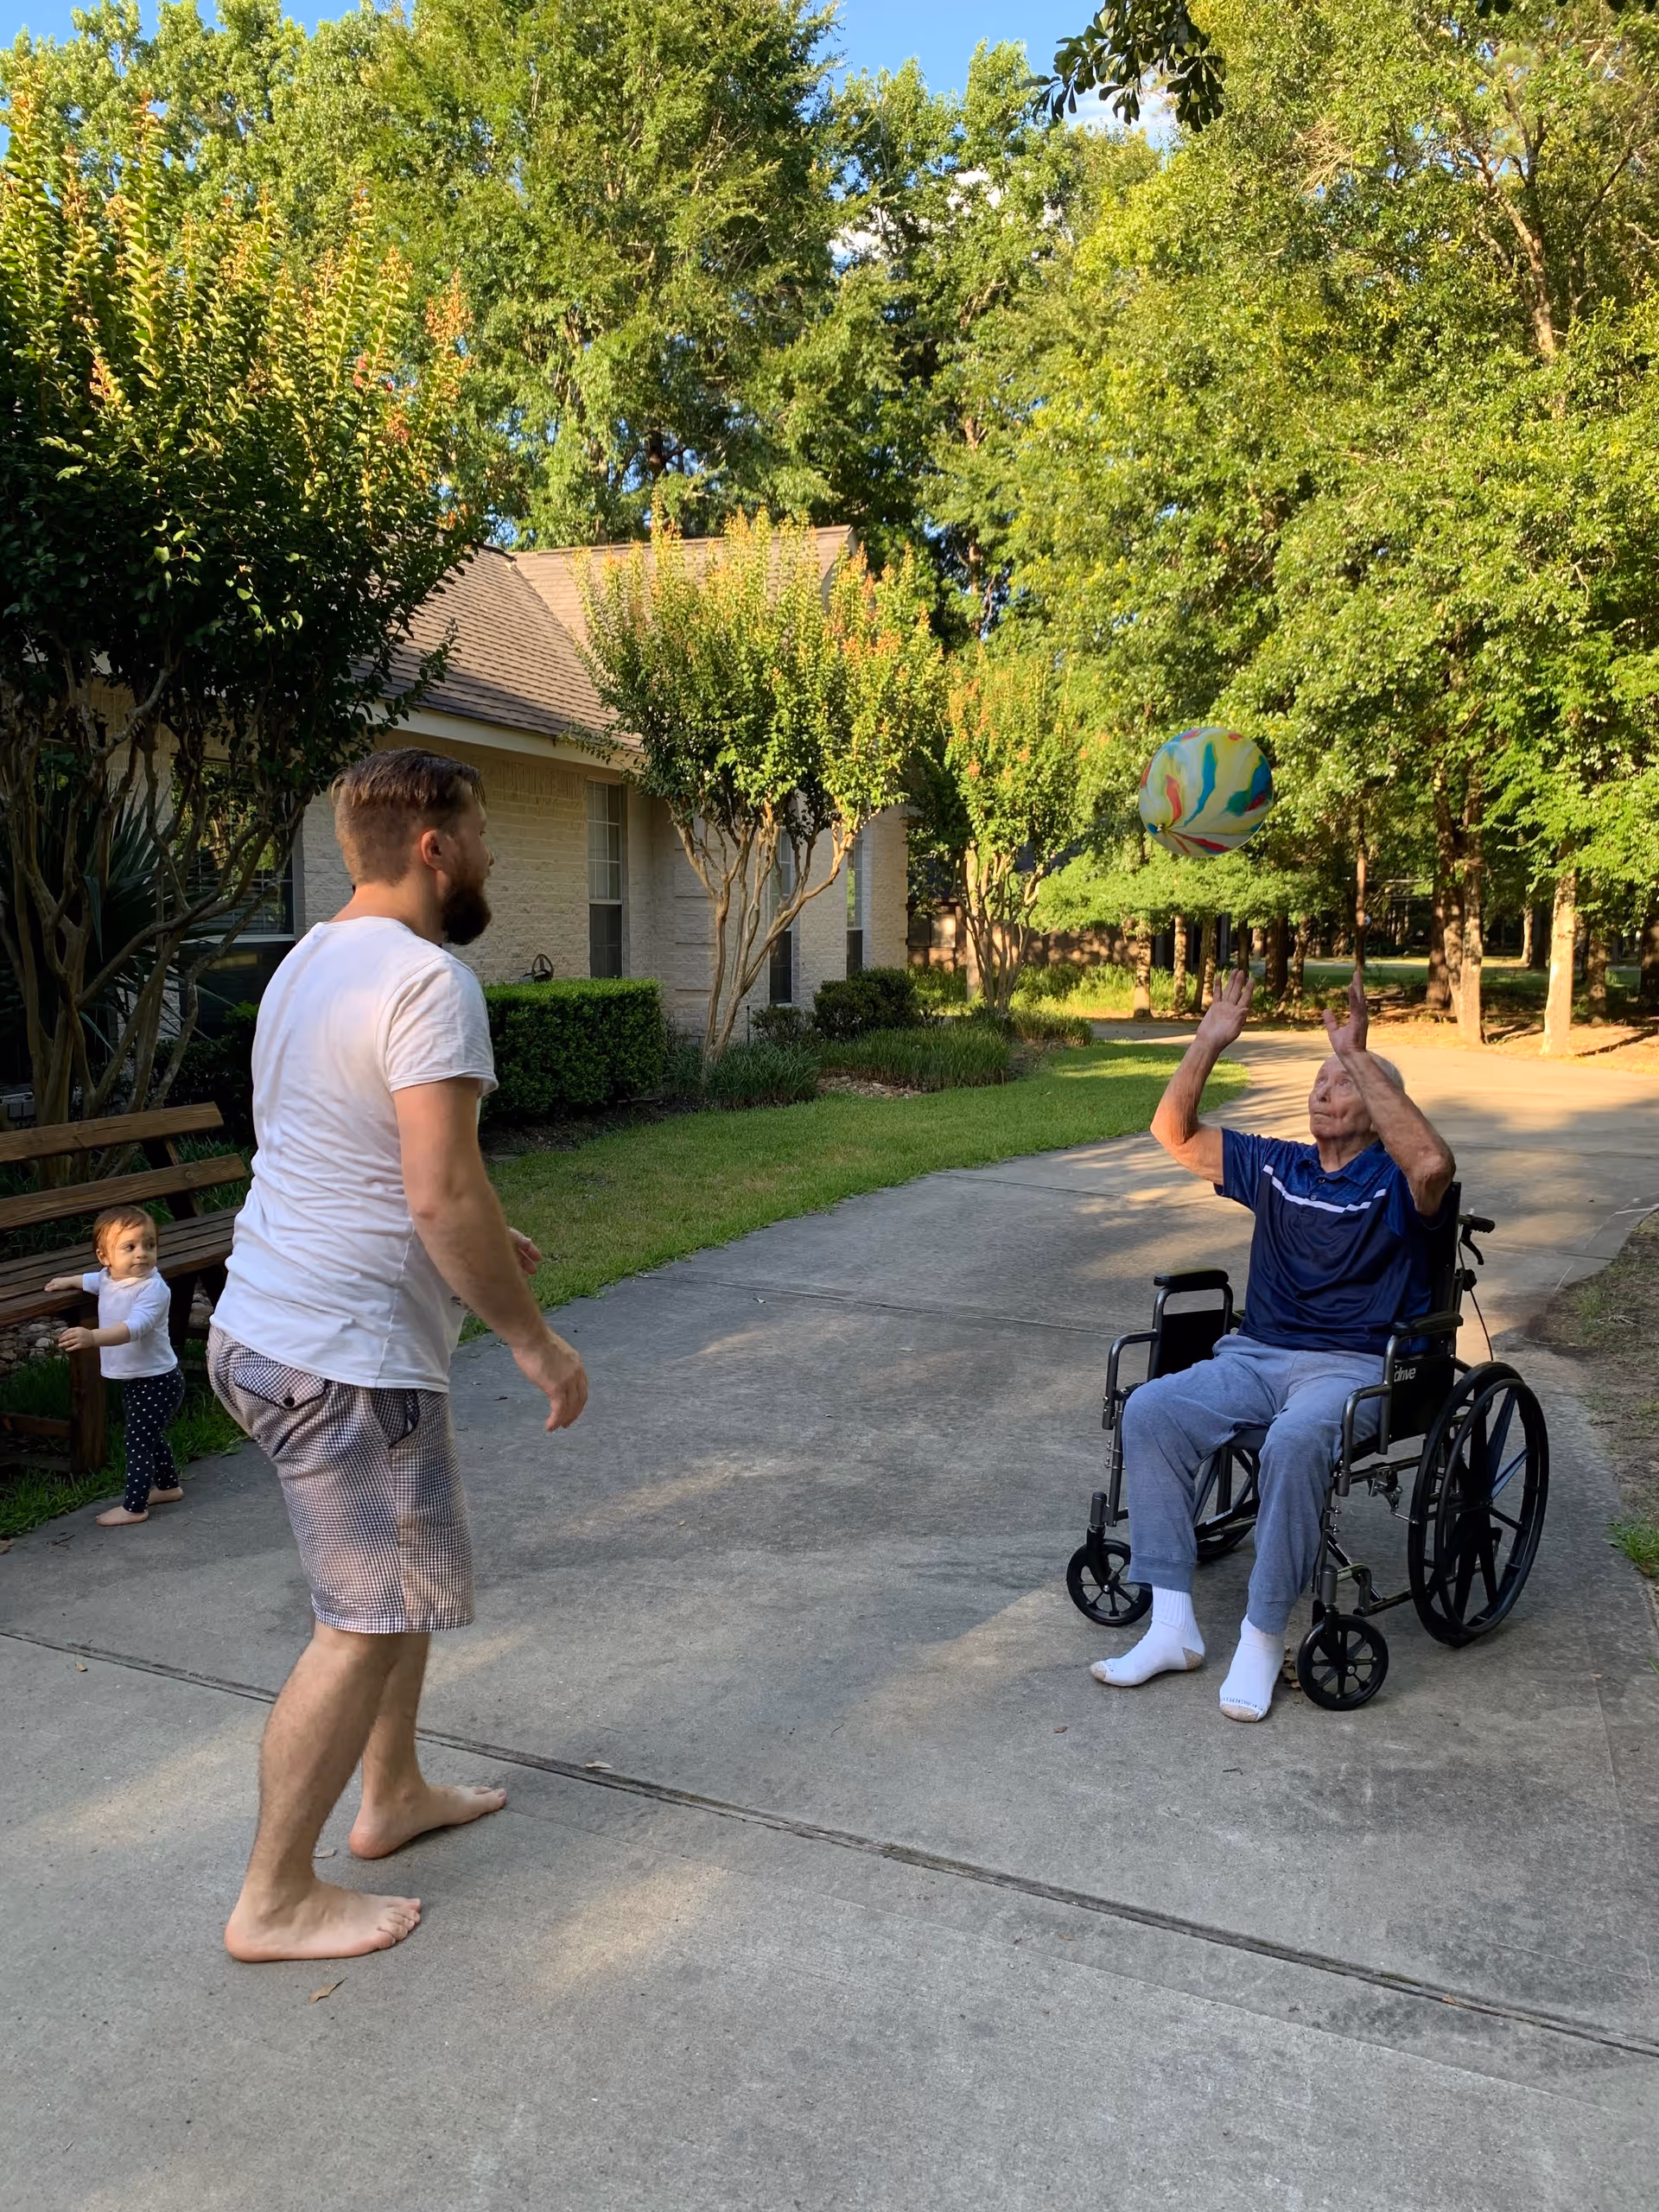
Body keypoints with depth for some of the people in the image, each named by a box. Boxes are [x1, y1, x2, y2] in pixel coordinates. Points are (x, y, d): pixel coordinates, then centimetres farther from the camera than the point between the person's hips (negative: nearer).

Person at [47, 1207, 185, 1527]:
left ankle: (134, 1506, 5)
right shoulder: (108, 1277, 1)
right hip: (133, 1379, 9)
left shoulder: (153, 1289, -27)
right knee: (149, 1436, 23)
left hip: (156, 1380, -9)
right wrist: (69, 1281, 32)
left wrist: (93, 1337, -54)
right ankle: (168, 1486, 41)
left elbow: (135, 1327, -43)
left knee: (139, 1440, -5)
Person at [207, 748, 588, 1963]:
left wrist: (473, 1240, 26)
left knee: (402, 1576, 23)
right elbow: (443, 1194, -26)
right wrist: (536, 1340, -15)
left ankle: (395, 1795, 38)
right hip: (346, 1358, -10)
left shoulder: (311, 960, 12)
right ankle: (275, 1900, 16)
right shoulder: (428, 980, -20)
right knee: (368, 1622, 2)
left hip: (269, 1325, 10)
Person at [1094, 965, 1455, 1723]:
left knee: (1294, 1441, -38)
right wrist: (1209, 1042, 1)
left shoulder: (1393, 1179, 0)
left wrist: (1357, 1055, -26)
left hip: (1352, 1366, -5)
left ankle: (1263, 1637, -22)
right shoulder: (1277, 1167, 16)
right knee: (1149, 1410, -21)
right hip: (1256, 1354, 5)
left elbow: (1434, 1163, -26)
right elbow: (1175, 1133, 13)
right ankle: (1172, 1627, -18)